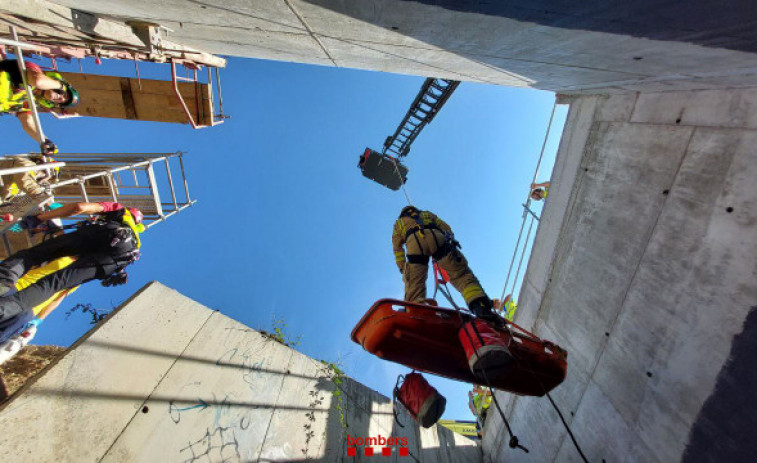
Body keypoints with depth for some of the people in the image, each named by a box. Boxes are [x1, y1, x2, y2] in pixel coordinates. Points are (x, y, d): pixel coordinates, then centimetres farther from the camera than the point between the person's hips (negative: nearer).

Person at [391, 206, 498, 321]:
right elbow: (446, 228, 28)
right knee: (461, 274, -3)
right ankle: (481, 307, -22)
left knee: (414, 286, -2)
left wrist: (402, 268, 23)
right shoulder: (427, 214, 43)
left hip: (413, 242, 0)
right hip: (436, 236, 1)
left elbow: (397, 248, 26)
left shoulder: (398, 223, 39)